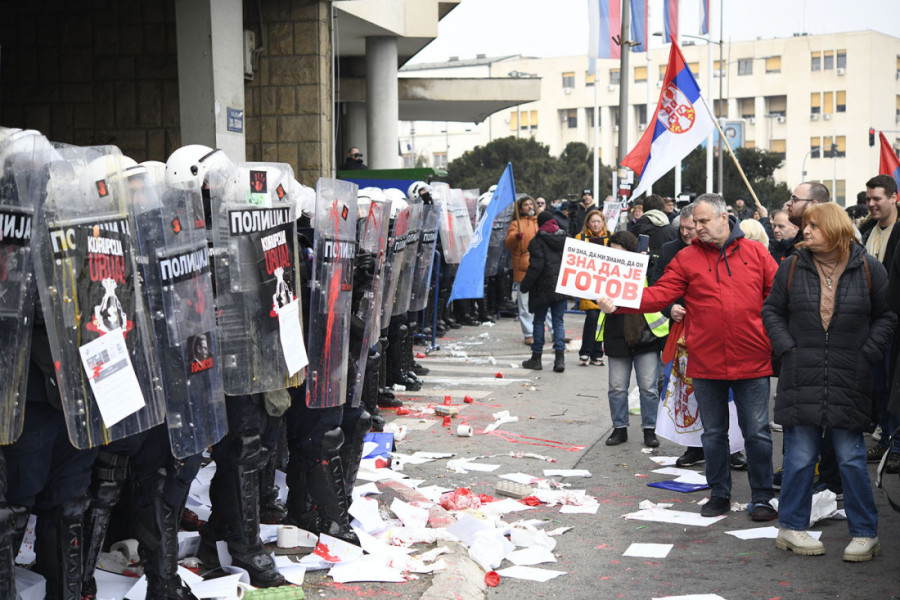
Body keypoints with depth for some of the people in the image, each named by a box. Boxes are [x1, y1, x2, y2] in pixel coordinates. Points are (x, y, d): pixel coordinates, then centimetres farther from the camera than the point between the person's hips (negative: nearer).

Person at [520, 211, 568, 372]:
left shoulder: (537, 241, -8)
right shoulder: (565, 239, 8)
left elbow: (536, 266, -15)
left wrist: (525, 285, -7)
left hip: (543, 288, -4)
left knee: (539, 321, 7)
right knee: (558, 321, 7)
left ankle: (536, 358, 11)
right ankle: (560, 358, -3)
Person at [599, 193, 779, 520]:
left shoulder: (755, 252, 3)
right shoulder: (687, 258, 3)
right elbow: (660, 294, -5)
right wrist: (618, 302, -18)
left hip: (752, 361, -1)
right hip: (706, 363, 1)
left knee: (757, 432, 3)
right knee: (713, 433, 12)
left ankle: (761, 497, 16)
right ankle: (719, 495, 26)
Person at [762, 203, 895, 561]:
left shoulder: (868, 269, 2)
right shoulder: (792, 268, 4)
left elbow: (886, 316, 8)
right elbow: (772, 312, 12)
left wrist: (867, 355, -2)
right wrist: (787, 349, 0)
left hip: (849, 383, -1)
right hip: (801, 380, 1)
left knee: (851, 458, 3)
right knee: (800, 457, 4)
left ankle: (864, 535, 13)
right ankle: (790, 528, 17)